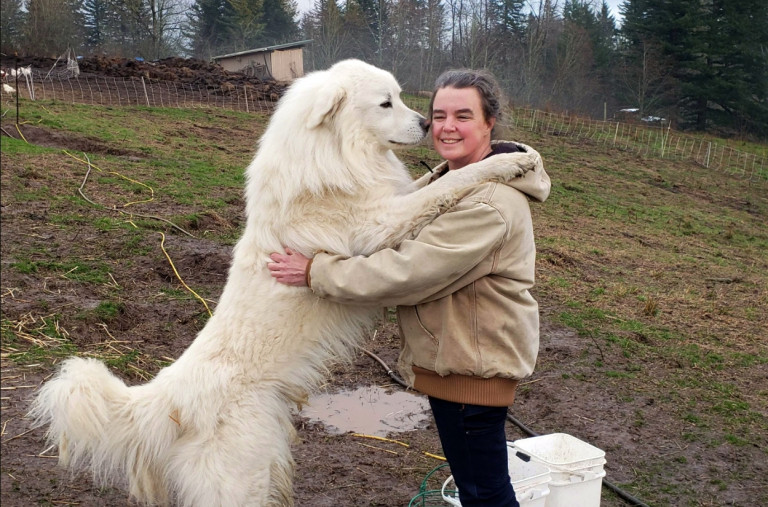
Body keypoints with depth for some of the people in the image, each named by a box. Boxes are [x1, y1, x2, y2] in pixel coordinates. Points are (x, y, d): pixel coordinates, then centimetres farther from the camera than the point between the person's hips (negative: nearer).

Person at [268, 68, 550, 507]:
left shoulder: (489, 204, -26)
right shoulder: (450, 179, 8)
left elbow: (409, 272, -28)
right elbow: (415, 247, 16)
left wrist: (315, 272, -21)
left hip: (474, 364, -10)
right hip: (454, 354, 10)